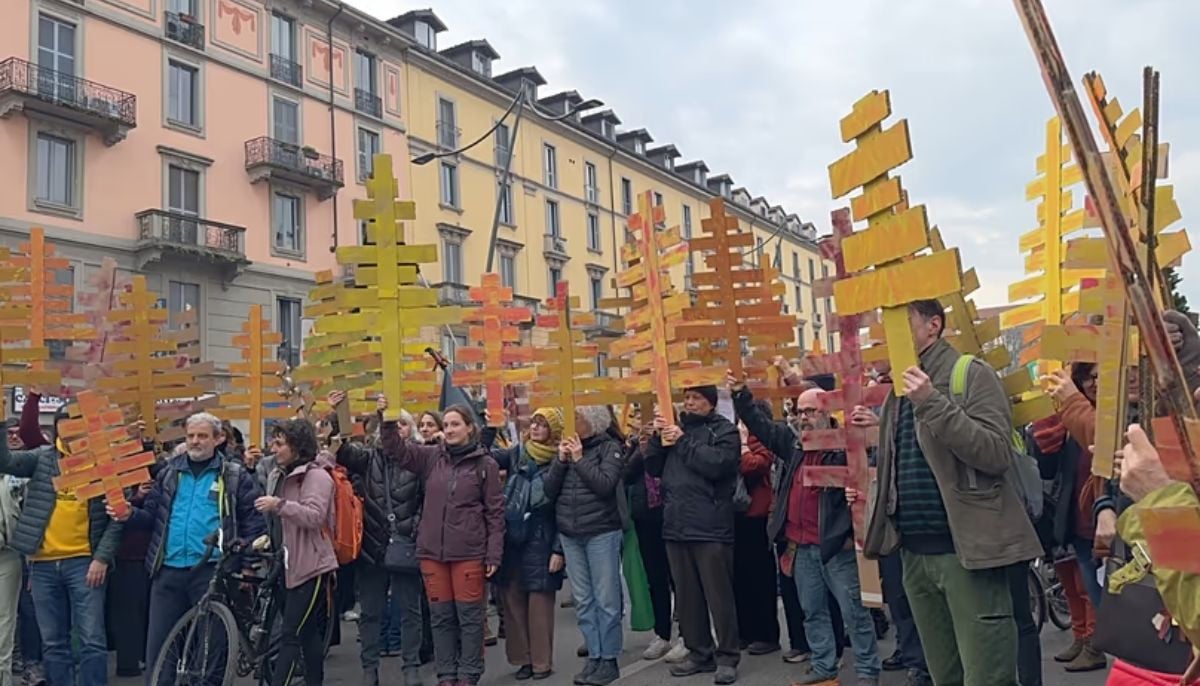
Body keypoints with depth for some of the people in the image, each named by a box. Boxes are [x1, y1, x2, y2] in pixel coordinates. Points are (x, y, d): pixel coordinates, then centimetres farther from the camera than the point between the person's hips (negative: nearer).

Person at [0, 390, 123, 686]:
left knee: (92, 640, -4)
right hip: (43, 564, 3)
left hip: (83, 562, -3)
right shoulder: (42, 457, 7)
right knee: (53, 643, 11)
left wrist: (102, 557, -10)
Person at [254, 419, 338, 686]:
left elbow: (315, 516, -25)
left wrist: (280, 505, -33)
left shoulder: (316, 475, -12)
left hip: (310, 565, -9)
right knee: (308, 634, 15)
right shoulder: (279, 474, 15)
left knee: (290, 635, -9)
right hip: (289, 563, 9)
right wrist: (269, 536, 11)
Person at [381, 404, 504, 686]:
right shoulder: (431, 457, 5)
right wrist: (388, 420, -15)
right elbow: (396, 450, 1)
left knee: (469, 615, 4)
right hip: (432, 550, 3)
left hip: (469, 552, -3)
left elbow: (495, 512, -3)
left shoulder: (485, 464, -4)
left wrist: (494, 554, -6)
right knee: (441, 615, 11)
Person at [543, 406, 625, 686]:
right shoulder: (565, 447, 10)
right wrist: (562, 460, -7)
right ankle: (593, 657, 19)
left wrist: (580, 459, -12)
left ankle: (609, 659, 10)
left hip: (602, 532, -5)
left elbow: (606, 485, -16)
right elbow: (550, 491, 5)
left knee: (606, 599, 0)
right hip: (570, 534, 5)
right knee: (583, 601, 10)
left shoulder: (609, 447, -3)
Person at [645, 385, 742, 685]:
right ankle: (699, 653, 24)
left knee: (718, 594, 0)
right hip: (676, 526, 6)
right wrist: (657, 438, -2)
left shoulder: (724, 430, -1)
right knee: (686, 595, 12)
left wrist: (683, 442, -14)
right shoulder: (675, 428, 17)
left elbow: (716, 464, -19)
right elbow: (653, 468, 12)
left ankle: (727, 657, 10)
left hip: (709, 527, -6)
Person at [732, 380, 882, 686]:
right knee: (812, 611, 14)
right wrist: (740, 394, 6)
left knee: (854, 611, 2)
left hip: (835, 545, -7)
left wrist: (854, 532, -24)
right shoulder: (795, 445, 10)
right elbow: (761, 424, 16)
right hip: (801, 546, 7)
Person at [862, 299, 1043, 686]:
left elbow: (997, 454, -18)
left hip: (966, 549, -7)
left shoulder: (971, 374, -6)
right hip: (915, 552, 7)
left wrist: (933, 403, -24)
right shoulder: (898, 389, 14)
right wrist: (873, 506, 9)